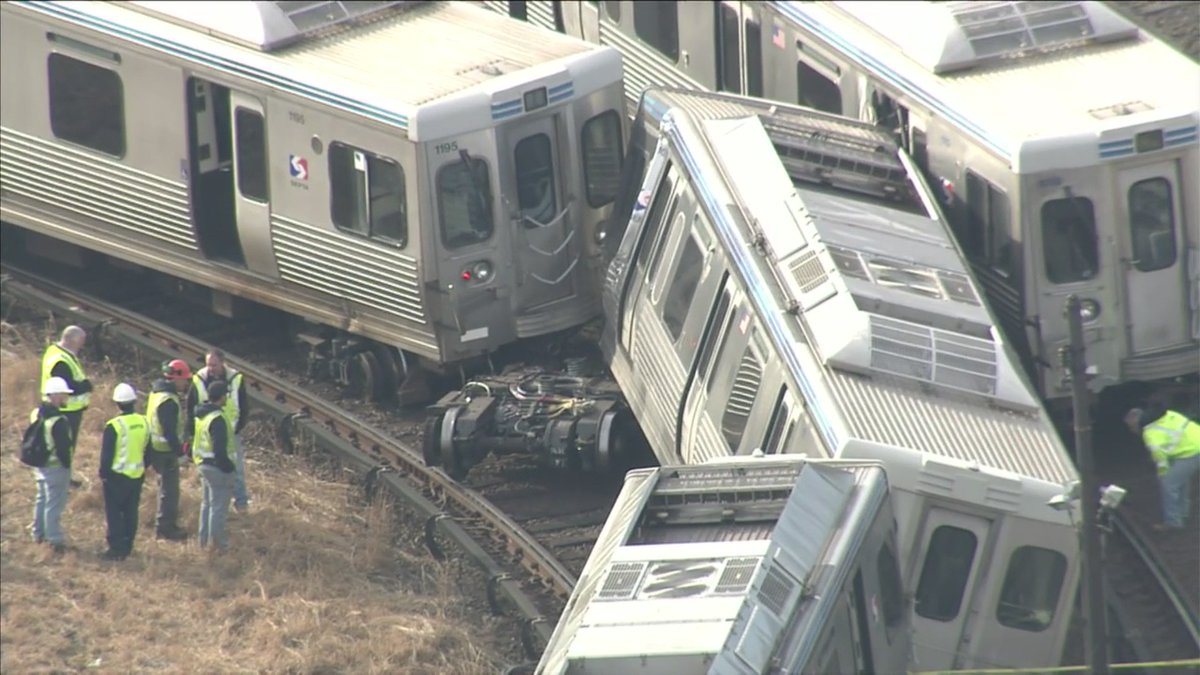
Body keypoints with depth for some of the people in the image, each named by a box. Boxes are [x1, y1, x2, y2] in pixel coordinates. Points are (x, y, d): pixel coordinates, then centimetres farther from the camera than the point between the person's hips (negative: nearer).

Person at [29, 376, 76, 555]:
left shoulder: (36, 414, 1)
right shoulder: (58, 421, -27)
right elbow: (64, 448, -23)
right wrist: (67, 468, -11)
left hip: (40, 465, 9)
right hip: (55, 467, -9)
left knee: (42, 499, 24)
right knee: (54, 504, 1)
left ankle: (38, 533, 36)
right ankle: (54, 540, 9)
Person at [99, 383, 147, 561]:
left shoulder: (114, 426, -18)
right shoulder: (144, 423, 0)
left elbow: (107, 453, -13)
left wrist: (103, 473, -1)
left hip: (117, 475, -6)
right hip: (137, 475, 6)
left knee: (114, 513, 2)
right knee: (131, 512, 14)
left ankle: (116, 548, 0)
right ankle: (127, 547, 20)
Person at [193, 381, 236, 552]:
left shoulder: (201, 415, 5)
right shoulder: (217, 419, -25)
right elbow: (220, 450, -26)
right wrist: (228, 467, -15)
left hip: (203, 465, 10)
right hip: (217, 467, -10)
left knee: (207, 503, 22)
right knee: (219, 506, 2)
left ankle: (204, 539, 32)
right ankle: (217, 543, 8)